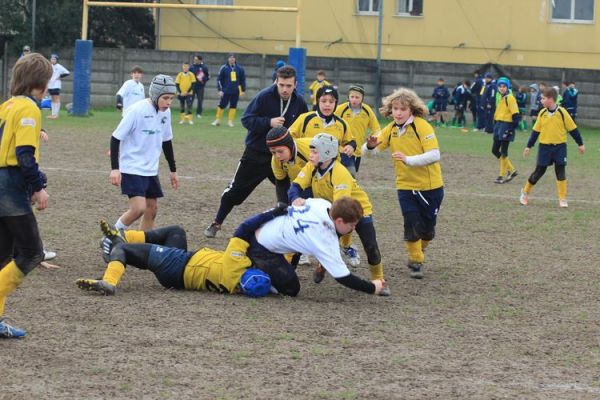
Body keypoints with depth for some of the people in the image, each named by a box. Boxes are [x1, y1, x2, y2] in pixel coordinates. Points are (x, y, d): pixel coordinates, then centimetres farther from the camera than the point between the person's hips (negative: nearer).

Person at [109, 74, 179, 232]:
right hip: (132, 169, -7)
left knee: (152, 208, 7)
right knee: (138, 208, -18)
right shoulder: (137, 110, -18)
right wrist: (115, 168, -21)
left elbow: (166, 141, 18)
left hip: (151, 170, 7)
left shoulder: (165, 112, 3)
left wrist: (173, 170, 21)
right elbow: (116, 138, -15)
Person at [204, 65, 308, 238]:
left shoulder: (299, 102, -5)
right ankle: (217, 223, 22)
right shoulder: (264, 96, -17)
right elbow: (246, 120, -16)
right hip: (256, 154, -2)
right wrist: (269, 122, -29)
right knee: (235, 190, 7)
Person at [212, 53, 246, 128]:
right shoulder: (224, 68, -2)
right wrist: (220, 90, -8)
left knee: (233, 106, 4)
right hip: (226, 91, -2)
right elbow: (219, 79, -1)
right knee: (222, 105, 1)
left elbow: (243, 79, 12)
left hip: (235, 92, 2)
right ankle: (217, 120, 13)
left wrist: (243, 90, 11)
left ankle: (230, 121, 12)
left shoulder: (239, 68, 4)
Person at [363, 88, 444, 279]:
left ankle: (419, 252, 39)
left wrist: (408, 160, -37)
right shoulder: (391, 129, -1)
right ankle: (415, 262, 9)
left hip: (430, 186, -3)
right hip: (405, 186, 3)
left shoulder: (422, 127, -18)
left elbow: (434, 155, -27)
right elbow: (368, 152, 0)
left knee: (427, 227, 11)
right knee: (412, 225, -8)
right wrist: (370, 146, -25)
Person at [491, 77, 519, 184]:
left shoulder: (510, 98, -12)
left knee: (503, 152, -4)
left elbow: (515, 115, -16)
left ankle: (502, 175, 5)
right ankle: (511, 170, 20)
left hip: (506, 127, -9)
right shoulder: (500, 98, 14)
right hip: (499, 126, 9)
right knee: (495, 150, 10)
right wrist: (495, 126, 20)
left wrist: (512, 129, -20)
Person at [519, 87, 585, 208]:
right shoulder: (542, 113, 1)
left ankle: (562, 199, 5)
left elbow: (573, 129, -1)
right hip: (545, 146, 2)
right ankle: (525, 192, 22)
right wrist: (529, 146, 9)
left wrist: (580, 144, 2)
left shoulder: (562, 112, -8)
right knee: (539, 171, 6)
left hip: (559, 146, -2)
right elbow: (536, 131, 8)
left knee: (561, 172, -1)